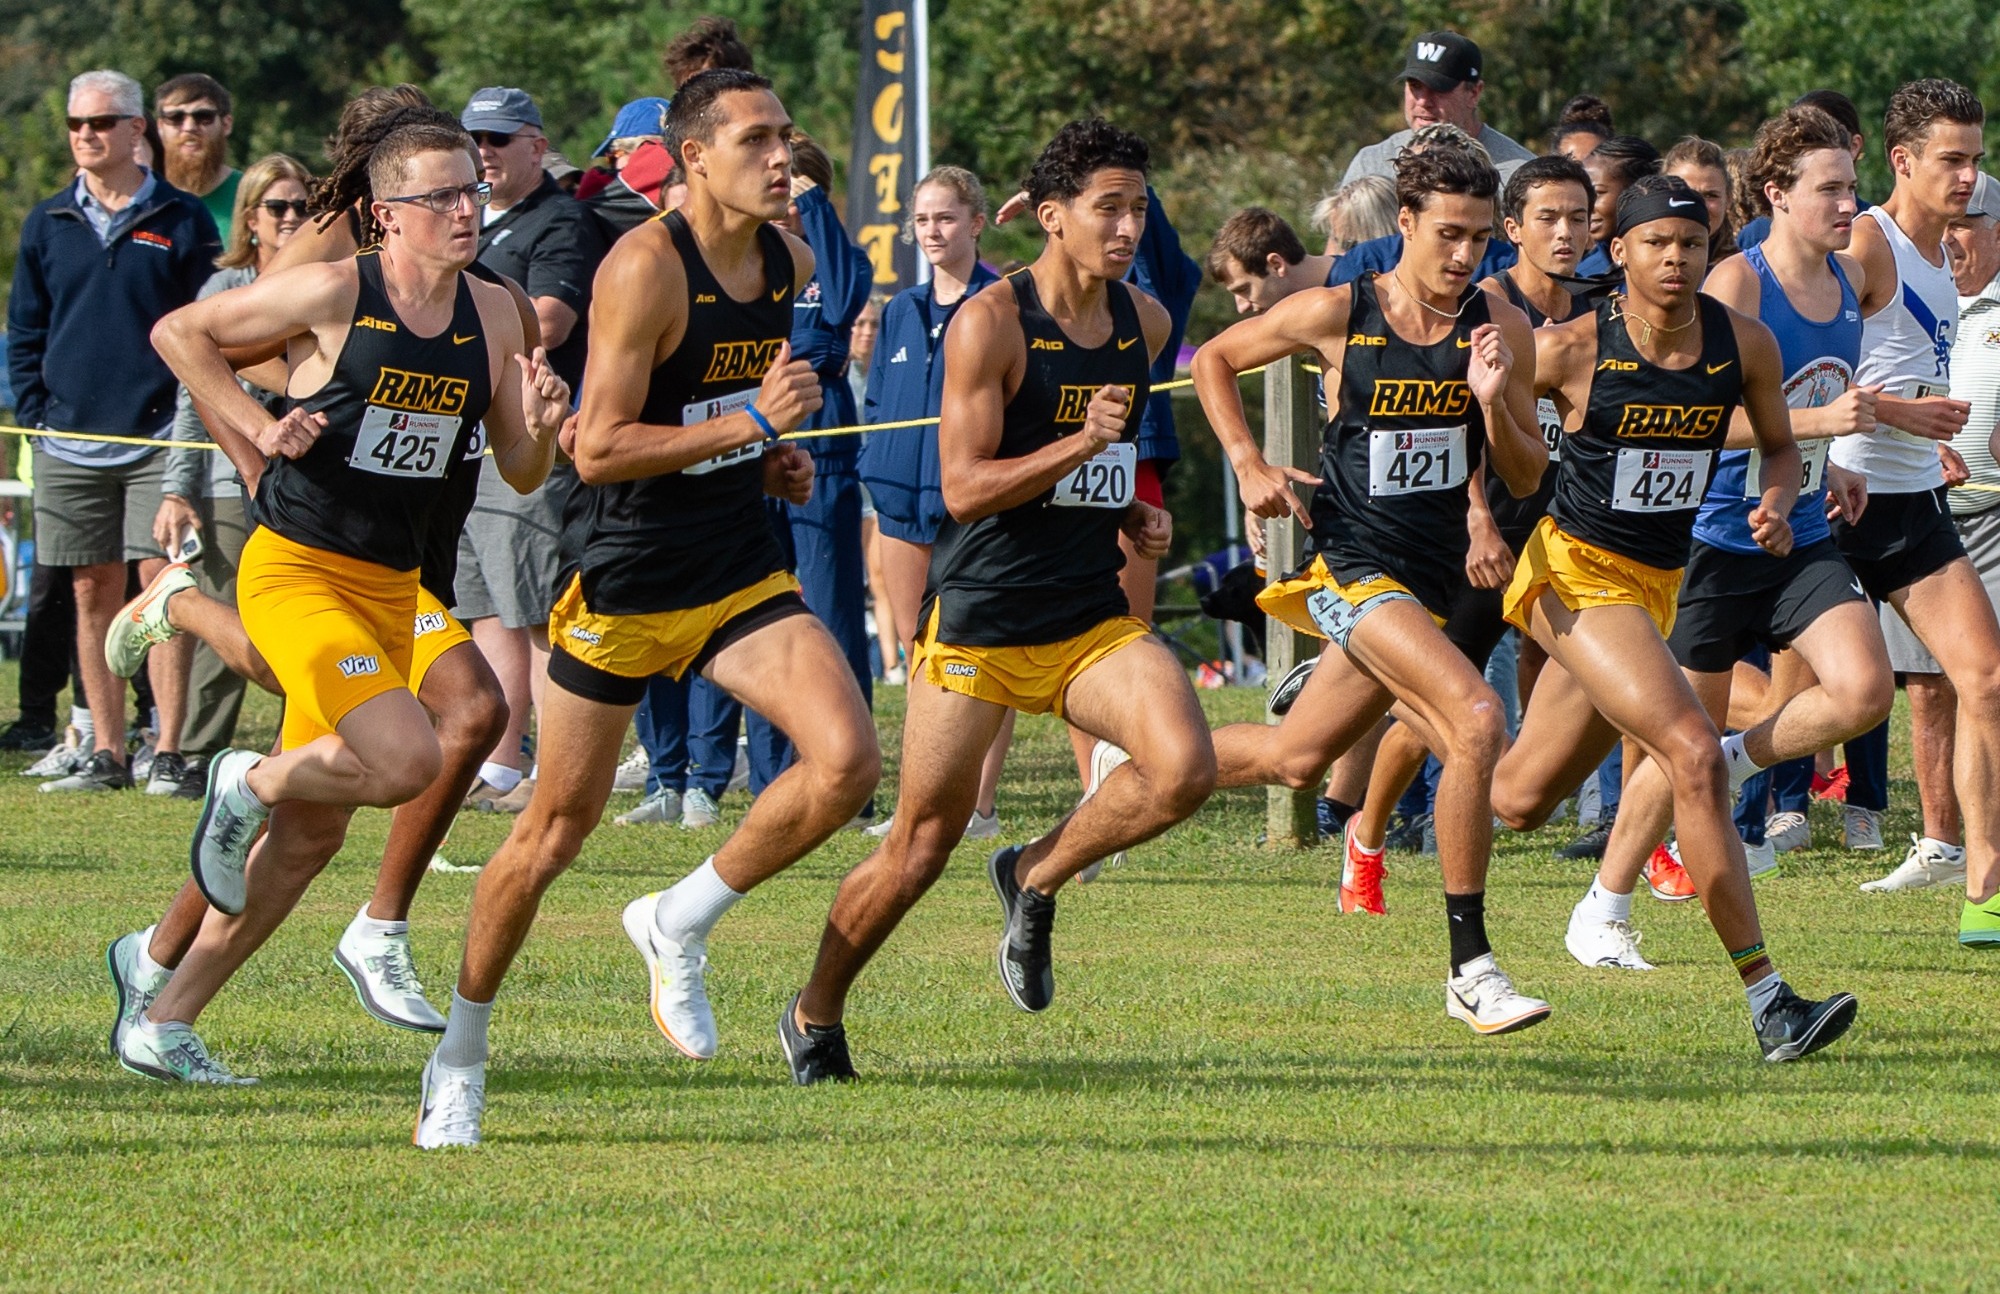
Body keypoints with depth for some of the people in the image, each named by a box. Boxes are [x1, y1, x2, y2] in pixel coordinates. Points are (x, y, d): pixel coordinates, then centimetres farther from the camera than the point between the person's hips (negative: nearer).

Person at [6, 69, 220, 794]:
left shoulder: (182, 222, 2)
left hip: (158, 439, -3)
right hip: (70, 441, 3)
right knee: (93, 595, 5)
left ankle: (169, 752, -8)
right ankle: (106, 754, 9)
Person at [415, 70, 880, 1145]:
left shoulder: (790, 265, 4)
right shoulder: (646, 268, -19)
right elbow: (599, 449, -22)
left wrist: (773, 461, 7)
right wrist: (750, 424, -26)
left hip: (740, 563, 6)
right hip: (623, 574, -6)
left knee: (847, 761, -16)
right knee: (557, 828, 3)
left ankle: (681, 924, 7)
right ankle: (460, 1057, 21)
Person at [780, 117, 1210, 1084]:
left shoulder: (1144, 322, 8)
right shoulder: (991, 323, -12)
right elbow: (965, 487, -17)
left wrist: (1136, 513, 9)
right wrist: (1083, 443, -27)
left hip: (1093, 614, 5)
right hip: (981, 619, -5)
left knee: (1183, 768, -21)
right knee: (920, 849, 1)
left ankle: (1035, 879, 6)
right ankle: (815, 1017, 23)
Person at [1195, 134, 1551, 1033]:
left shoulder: (1497, 325, 0)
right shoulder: (1336, 315, -8)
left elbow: (1525, 479, 2)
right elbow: (1216, 359, 8)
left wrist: (1494, 404, -17)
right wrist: (1249, 466, -4)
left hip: (1430, 580, 5)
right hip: (1352, 563, -5)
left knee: (1292, 760, 16)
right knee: (1476, 721, -25)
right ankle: (1470, 971, -20)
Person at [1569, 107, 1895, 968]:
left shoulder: (1848, 281, 7)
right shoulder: (1735, 285, -15)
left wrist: (1830, 464, 11)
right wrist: (1816, 422, -29)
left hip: (1803, 541, 6)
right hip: (1719, 537, -6)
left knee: (1865, 690, -16)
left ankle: (1732, 770, 10)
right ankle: (1602, 912, 17)